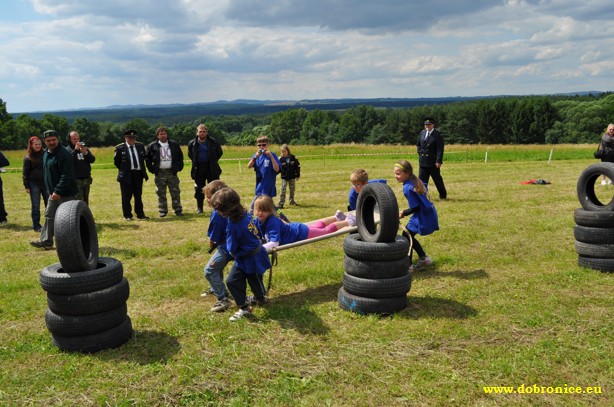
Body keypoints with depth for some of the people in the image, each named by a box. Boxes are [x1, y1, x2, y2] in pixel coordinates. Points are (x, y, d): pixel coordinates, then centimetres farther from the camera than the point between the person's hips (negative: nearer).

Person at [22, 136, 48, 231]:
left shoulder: (45, 154, 4)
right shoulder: (28, 158, -2)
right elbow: (25, 173, -1)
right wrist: (26, 186, -5)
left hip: (46, 182, 2)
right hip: (34, 184, -2)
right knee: (35, 206, 2)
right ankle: (36, 225, 11)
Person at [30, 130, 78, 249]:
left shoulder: (63, 154, -18)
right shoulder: (46, 154, 13)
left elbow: (67, 176, -25)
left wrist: (58, 191, -27)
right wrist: (50, 190, 15)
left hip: (66, 194, -9)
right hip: (54, 193, 10)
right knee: (49, 216, 14)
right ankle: (46, 241, 23)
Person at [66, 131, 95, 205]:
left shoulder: (84, 148, 13)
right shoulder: (67, 150, -3)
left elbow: (92, 160, 4)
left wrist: (86, 153, -13)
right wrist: (75, 150, -19)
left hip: (87, 179, 6)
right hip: (76, 180, -5)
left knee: (85, 202, 13)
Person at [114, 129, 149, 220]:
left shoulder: (140, 146, 8)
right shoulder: (120, 148, -4)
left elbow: (143, 158, 19)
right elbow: (116, 161, 4)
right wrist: (123, 170, 4)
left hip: (138, 174, 4)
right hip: (126, 175, -3)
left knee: (138, 196, 10)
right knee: (126, 197, 2)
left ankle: (140, 214, 17)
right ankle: (127, 215, 11)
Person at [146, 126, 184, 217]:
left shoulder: (174, 145, 6)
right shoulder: (152, 146, 3)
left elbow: (180, 156, 14)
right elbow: (147, 158, 8)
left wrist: (179, 167, 4)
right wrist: (152, 169, 0)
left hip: (172, 172, 1)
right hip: (159, 173, 0)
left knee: (175, 192, 1)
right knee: (161, 193, 3)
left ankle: (178, 210, 7)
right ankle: (163, 210, 11)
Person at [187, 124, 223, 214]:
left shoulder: (213, 142, -3)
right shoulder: (192, 143, 1)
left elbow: (220, 152, 11)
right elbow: (190, 154, 18)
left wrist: (213, 161, 4)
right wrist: (195, 162, 9)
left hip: (211, 169, -1)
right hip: (198, 169, 1)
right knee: (199, 190, 5)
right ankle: (199, 208, 15)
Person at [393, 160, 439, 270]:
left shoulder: (408, 188, -23)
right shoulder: (416, 180, 4)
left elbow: (415, 208, -23)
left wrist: (403, 213, -7)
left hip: (422, 216, -9)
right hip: (428, 214, 9)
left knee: (406, 236, 1)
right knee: (409, 236, 19)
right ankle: (424, 258, 28)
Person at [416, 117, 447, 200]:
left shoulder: (438, 134, -10)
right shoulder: (422, 133, 9)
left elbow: (440, 149, -15)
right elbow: (418, 144, 24)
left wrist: (438, 161, -21)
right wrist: (420, 153, 8)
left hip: (433, 162, -5)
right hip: (423, 161, 5)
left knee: (437, 179, 6)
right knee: (422, 179, 4)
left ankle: (443, 195, 21)